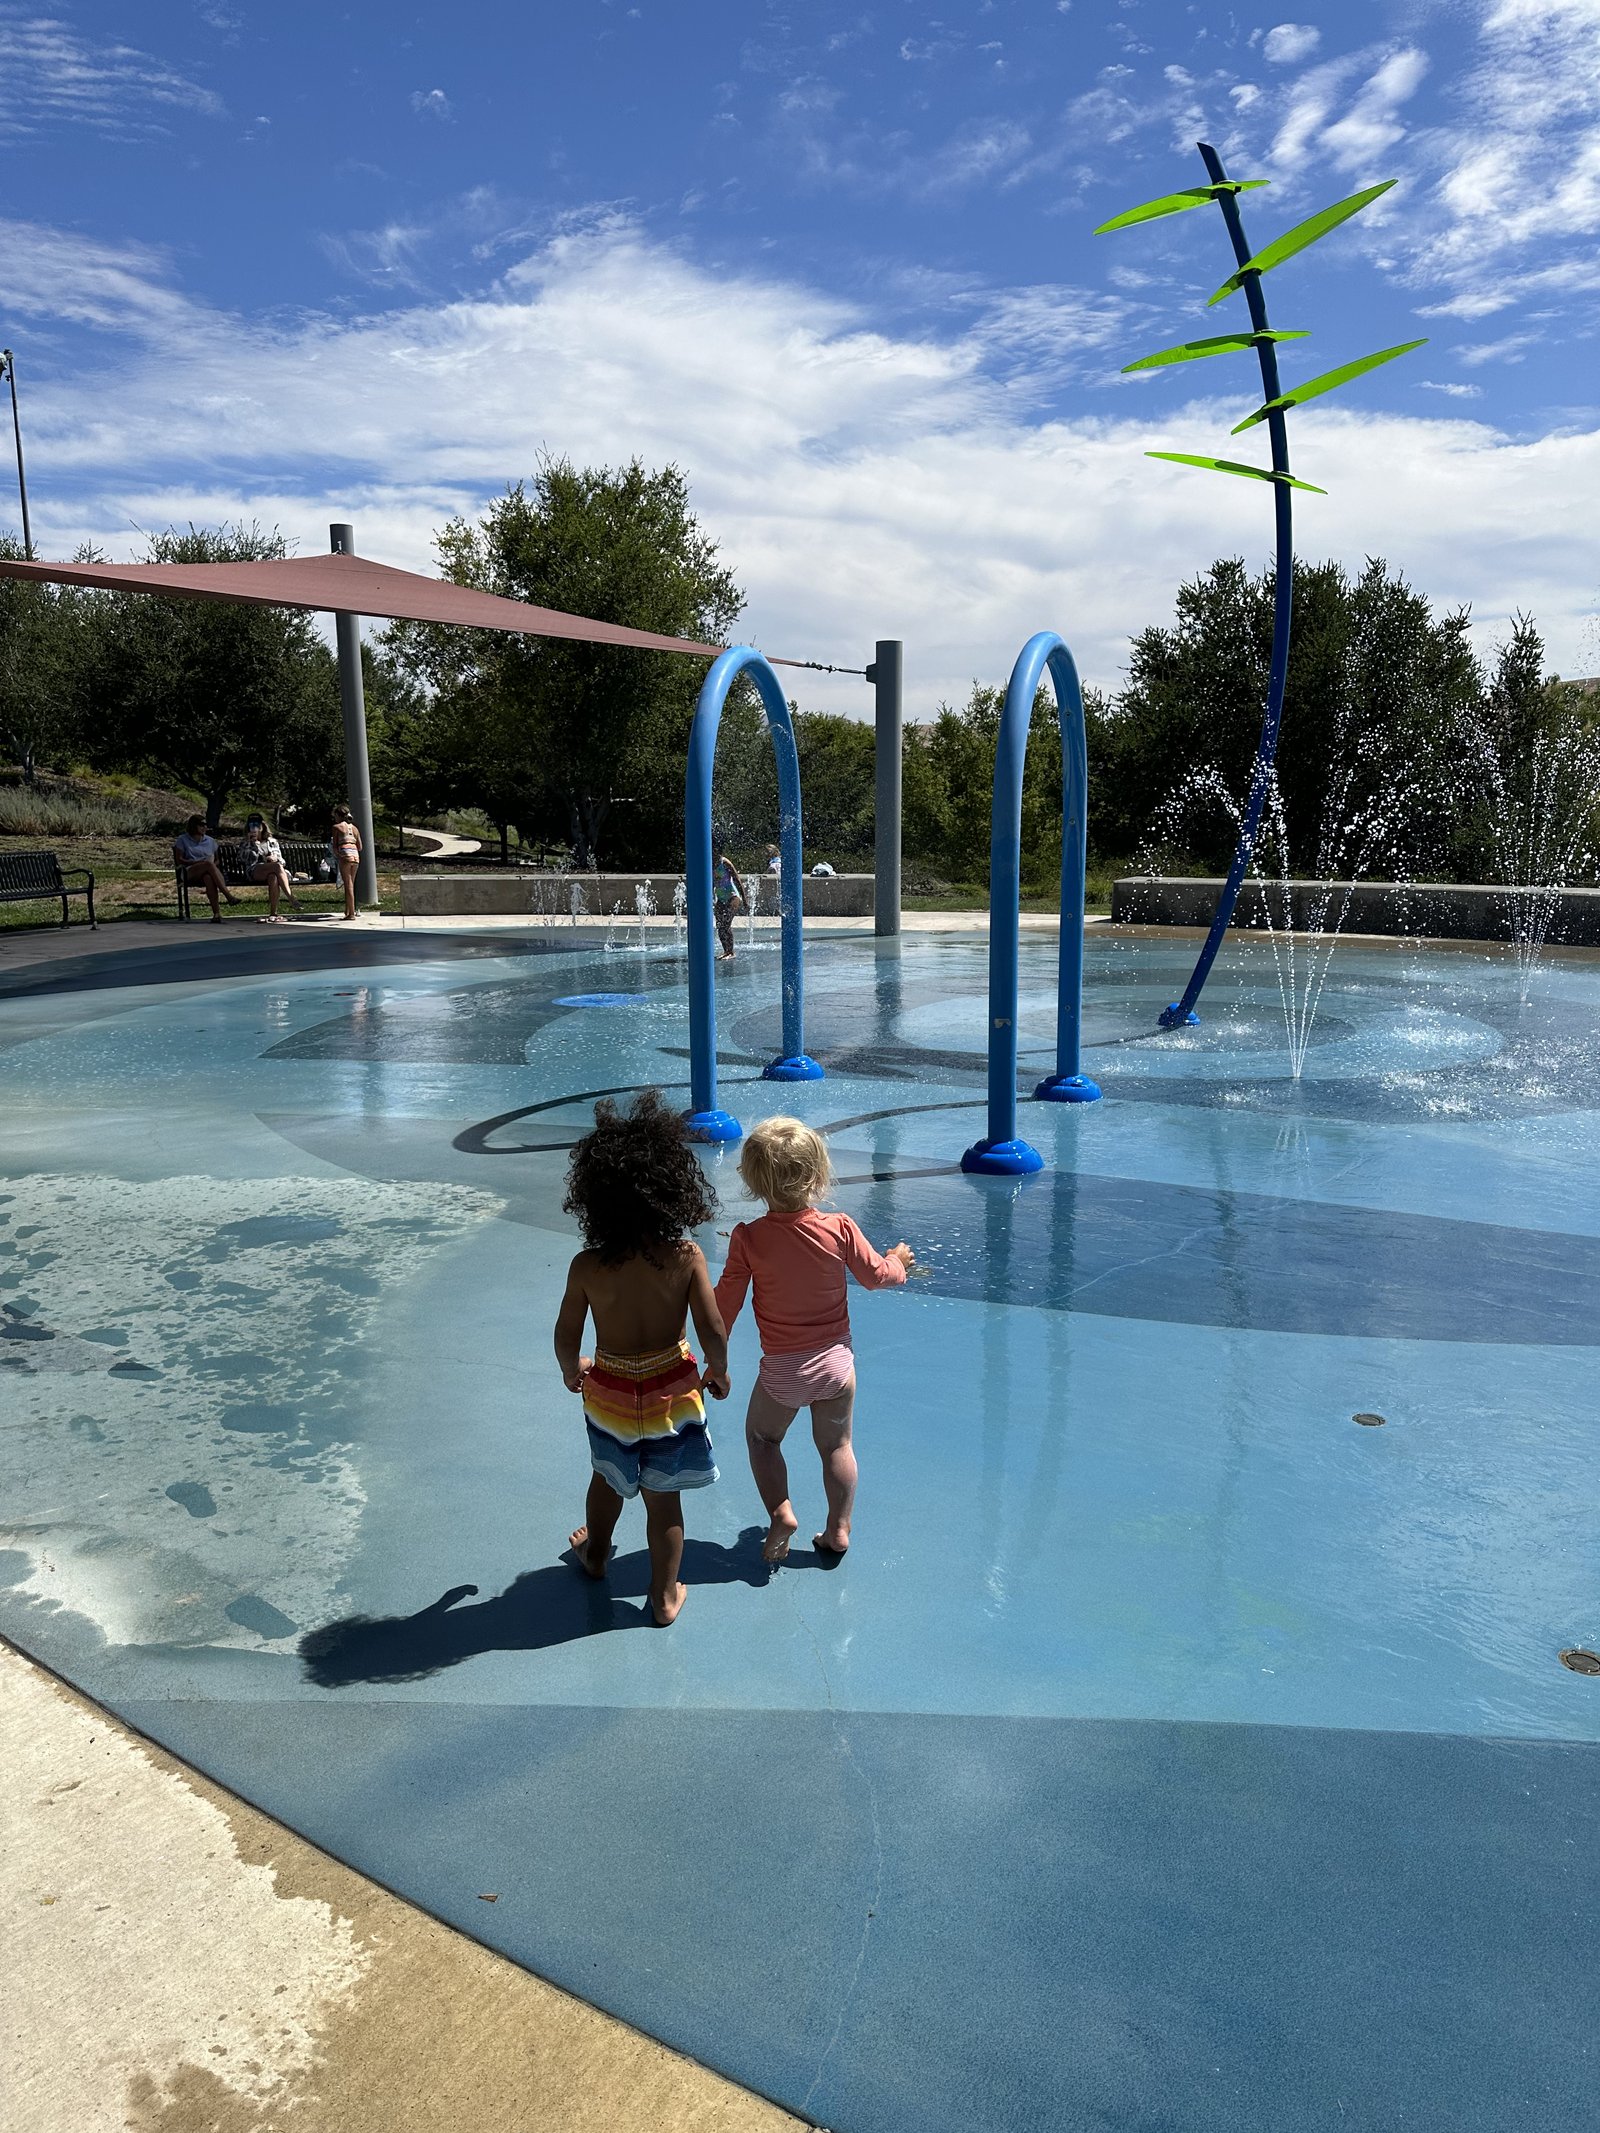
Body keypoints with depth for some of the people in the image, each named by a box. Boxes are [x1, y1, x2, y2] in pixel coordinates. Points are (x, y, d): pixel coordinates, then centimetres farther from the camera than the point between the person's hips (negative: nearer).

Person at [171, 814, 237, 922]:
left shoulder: (210, 841, 23)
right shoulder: (182, 840, 13)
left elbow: (216, 860, 22)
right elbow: (179, 860, 4)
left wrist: (213, 865, -3)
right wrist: (196, 862, -11)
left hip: (207, 872, 2)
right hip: (190, 874, -2)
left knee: (208, 877, -39)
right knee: (209, 864, -37)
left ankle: (216, 913, -53)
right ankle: (228, 896, -48)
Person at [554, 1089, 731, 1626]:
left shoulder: (587, 1267, -19)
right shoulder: (686, 1257, -22)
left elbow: (566, 1338, -9)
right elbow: (713, 1331, -19)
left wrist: (572, 1372, 13)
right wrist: (719, 1372, 1)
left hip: (609, 1393, 1)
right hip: (671, 1390, -1)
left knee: (608, 1478, 28)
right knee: (663, 1497, 15)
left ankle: (595, 1554, 53)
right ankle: (665, 1597, 28)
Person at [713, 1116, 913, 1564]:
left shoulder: (748, 1238, -18)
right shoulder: (839, 1228, -15)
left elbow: (726, 1303, -11)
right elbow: (875, 1274, 0)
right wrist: (898, 1263, 23)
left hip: (782, 1371, -2)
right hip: (836, 1361, 2)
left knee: (761, 1437, 23)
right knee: (836, 1445, 20)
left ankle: (780, 1512, 8)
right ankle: (838, 1530, 26)